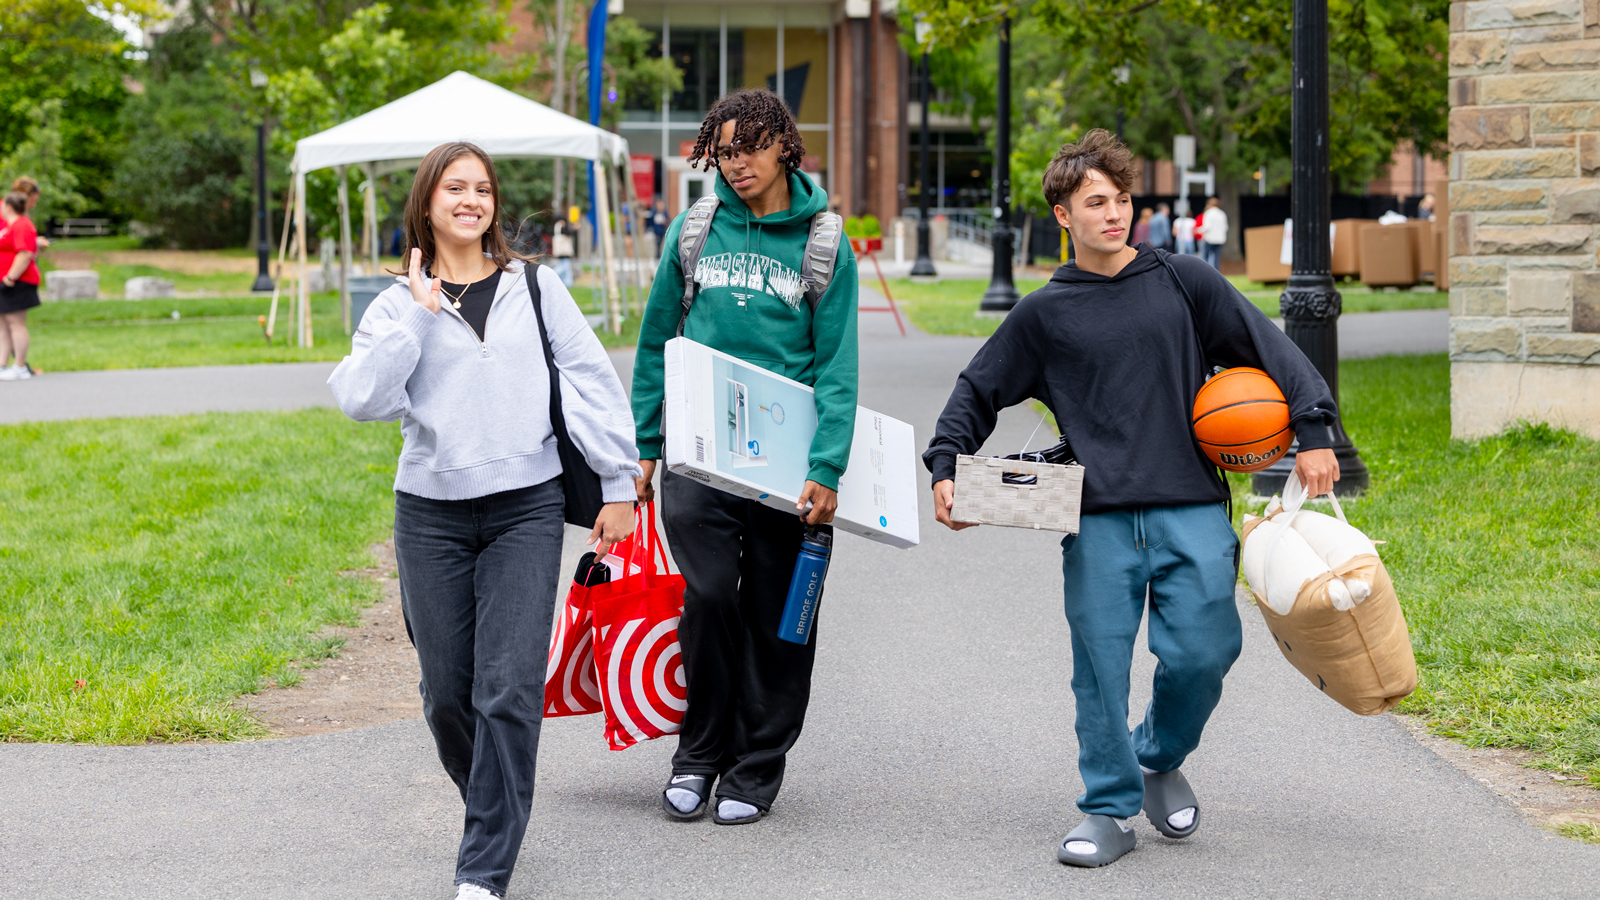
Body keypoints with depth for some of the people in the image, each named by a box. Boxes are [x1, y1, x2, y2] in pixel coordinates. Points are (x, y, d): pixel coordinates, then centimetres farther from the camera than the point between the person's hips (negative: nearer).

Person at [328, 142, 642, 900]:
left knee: (510, 688, -9)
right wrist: (417, 312, -9)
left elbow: (592, 382, 6)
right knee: (447, 689, 5)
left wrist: (618, 484, 2)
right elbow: (361, 399, -9)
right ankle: (495, 804, 34)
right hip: (432, 515, 1)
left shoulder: (535, 288, 7)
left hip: (526, 509, -1)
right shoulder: (398, 306, 6)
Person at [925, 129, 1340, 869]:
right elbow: (978, 390, 15)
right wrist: (945, 465, 2)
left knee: (1202, 653, -5)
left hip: (1192, 511, 0)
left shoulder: (1183, 282, 7)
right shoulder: (1045, 314, 8)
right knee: (1101, 664, -1)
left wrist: (1313, 432, 0)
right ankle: (1110, 808, 12)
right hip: (1097, 519, 0)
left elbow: (1271, 351, 8)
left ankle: (1160, 757, 24)